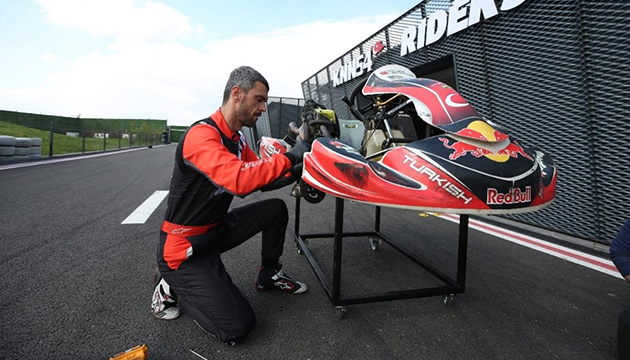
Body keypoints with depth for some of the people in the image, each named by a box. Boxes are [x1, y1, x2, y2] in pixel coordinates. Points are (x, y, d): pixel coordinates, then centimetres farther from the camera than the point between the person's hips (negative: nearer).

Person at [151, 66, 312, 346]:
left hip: (218, 229, 9)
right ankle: (170, 284, 8)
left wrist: (296, 172, -9)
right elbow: (238, 180, -40)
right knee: (239, 325, -12)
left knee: (277, 209, 2)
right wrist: (290, 157, -31)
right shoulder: (201, 134, -24)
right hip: (185, 245, -8)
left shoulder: (237, 139, 5)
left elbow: (260, 178, 7)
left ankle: (269, 275, 21)